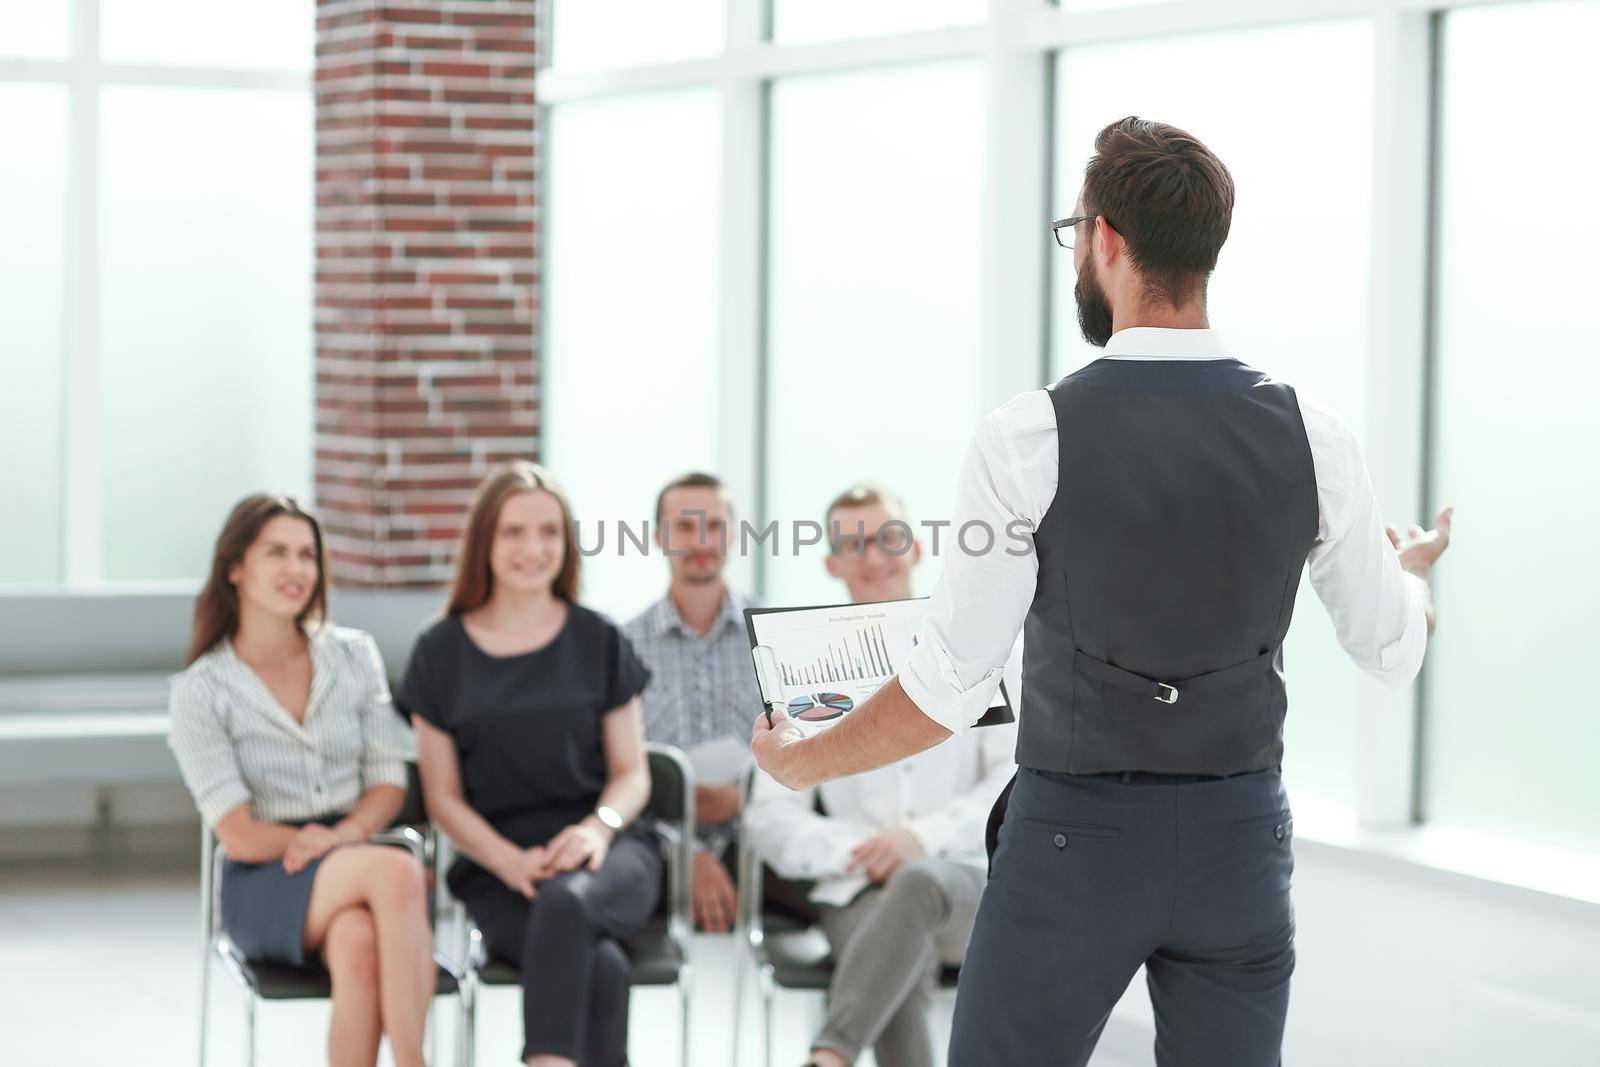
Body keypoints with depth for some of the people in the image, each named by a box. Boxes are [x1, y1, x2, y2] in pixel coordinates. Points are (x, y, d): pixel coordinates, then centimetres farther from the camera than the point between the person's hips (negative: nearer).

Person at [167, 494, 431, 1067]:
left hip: (353, 856, 3)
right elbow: (239, 835, -6)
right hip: (264, 888, -3)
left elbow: (389, 782, 7)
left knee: (358, 945, -37)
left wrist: (340, 834, -15)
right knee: (397, 871, -36)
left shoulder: (354, 656, 10)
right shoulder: (200, 690, 0)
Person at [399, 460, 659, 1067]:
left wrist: (599, 827, -12)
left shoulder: (598, 642, 10)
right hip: (497, 867, 0)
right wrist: (512, 862, -11)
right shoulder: (441, 653, 9)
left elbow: (632, 772, 12)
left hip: (605, 853, 0)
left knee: (566, 903, -39)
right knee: (599, 968, -34)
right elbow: (443, 796, 8)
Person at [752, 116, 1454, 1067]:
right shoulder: (1313, 436, -4)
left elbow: (950, 691, -12)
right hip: (1242, 843, 3)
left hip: (1078, 841, -3)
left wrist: (801, 764, 6)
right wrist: (1411, 572, 33)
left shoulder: (1029, 440, -15)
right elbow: (1395, 650, 9)